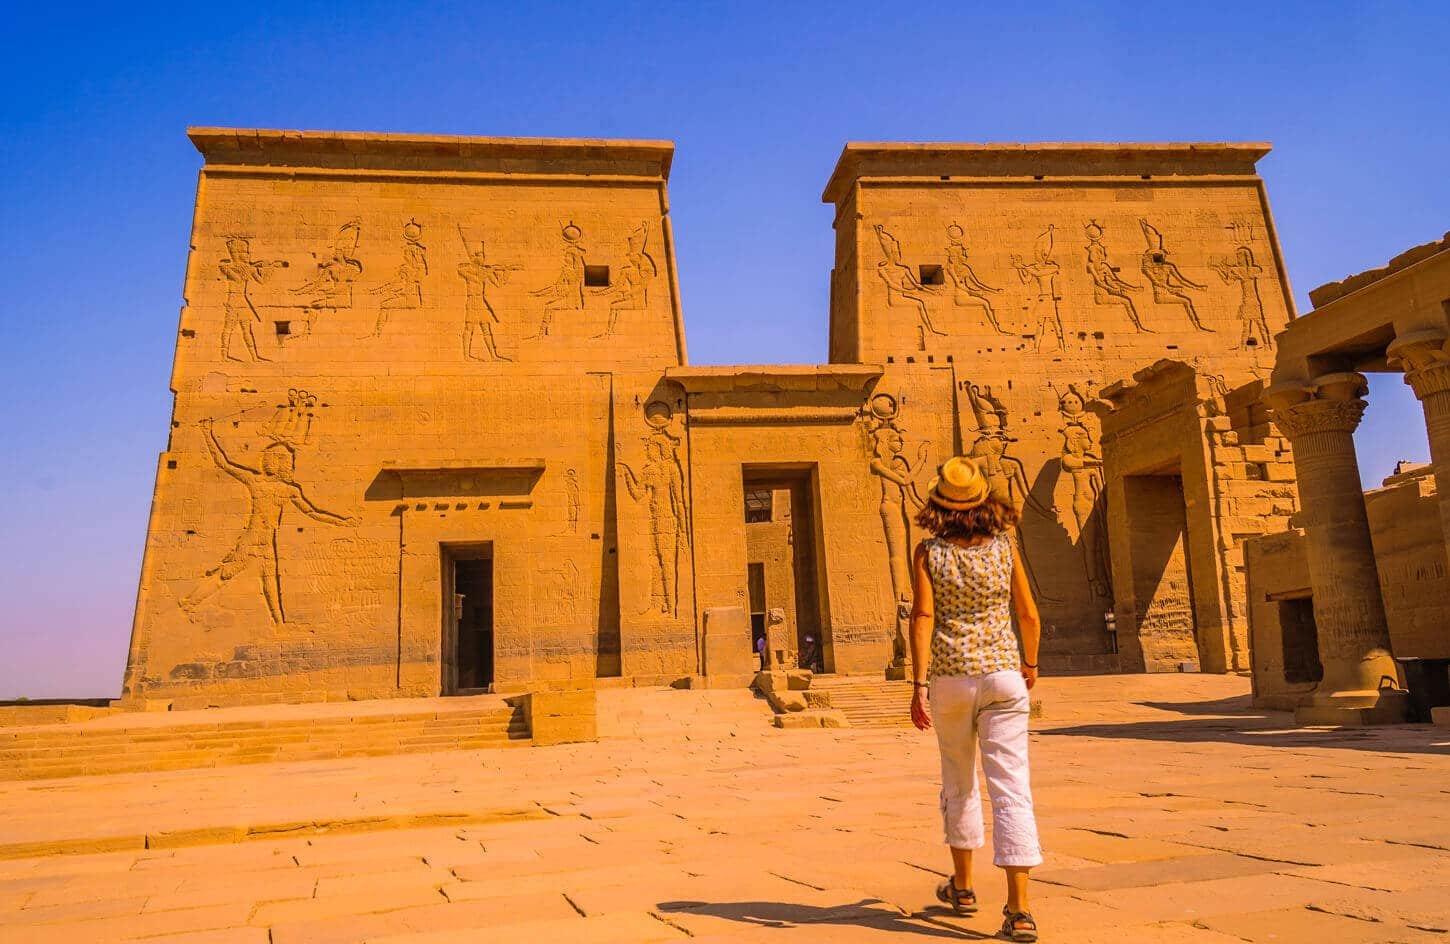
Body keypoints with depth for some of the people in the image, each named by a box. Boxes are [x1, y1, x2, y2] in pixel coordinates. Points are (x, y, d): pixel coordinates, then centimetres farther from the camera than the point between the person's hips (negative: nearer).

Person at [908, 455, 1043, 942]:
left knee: (958, 783, 18)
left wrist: (919, 684, -11)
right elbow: (1029, 615, 6)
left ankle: (963, 887, 31)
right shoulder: (1004, 548, 1)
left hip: (950, 678, 0)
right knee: (1011, 788, -2)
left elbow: (923, 617, -11)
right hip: (1002, 674, 0)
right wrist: (1030, 663, 23)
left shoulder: (929, 552, -3)